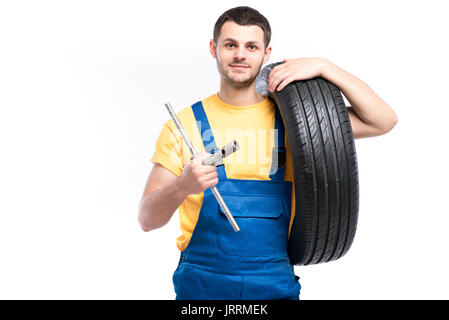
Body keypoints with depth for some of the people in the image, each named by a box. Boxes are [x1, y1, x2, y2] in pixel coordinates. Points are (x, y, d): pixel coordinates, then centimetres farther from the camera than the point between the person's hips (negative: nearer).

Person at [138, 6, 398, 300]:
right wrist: (182, 187, -25)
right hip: (201, 286, -1)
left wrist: (323, 67, -9)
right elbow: (147, 219, -4)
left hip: (276, 286, 1)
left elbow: (383, 122, -1)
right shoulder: (185, 124, -1)